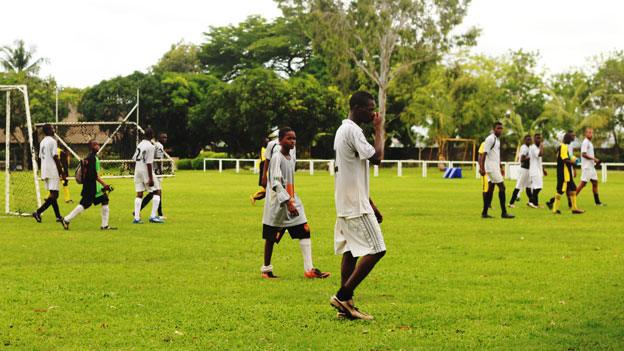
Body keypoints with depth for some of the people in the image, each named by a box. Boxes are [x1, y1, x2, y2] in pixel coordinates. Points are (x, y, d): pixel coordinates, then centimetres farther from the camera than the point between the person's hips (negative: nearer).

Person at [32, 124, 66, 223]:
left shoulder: (42, 142, 14)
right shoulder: (52, 141, -11)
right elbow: (55, 157, -15)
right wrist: (62, 173, -12)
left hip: (44, 171, 9)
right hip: (53, 172, -9)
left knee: (53, 194, 13)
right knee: (54, 195, -9)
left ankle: (58, 216, 16)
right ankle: (38, 212, -19)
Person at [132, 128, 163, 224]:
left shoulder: (139, 144, 9)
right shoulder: (150, 146, -14)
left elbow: (134, 158, 14)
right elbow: (148, 163, -18)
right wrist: (150, 178, -17)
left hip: (137, 170, 8)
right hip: (146, 171, -8)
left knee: (139, 194, 9)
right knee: (157, 191, 2)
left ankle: (136, 218, 4)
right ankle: (153, 216, -4)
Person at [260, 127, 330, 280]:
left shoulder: (292, 158, 11)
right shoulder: (277, 158, -13)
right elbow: (276, 183, -22)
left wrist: (293, 201, 19)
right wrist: (287, 202, -29)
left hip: (292, 202, 7)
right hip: (277, 204, -7)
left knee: (305, 231, -5)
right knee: (271, 237, 5)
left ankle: (309, 269, -9)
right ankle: (266, 269, 19)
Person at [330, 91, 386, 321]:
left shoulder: (344, 130, 17)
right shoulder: (353, 131, -15)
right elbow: (377, 157, -22)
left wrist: (371, 205, 22)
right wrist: (379, 129, -8)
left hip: (346, 204, 10)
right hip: (356, 205, -10)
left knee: (350, 251, 9)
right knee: (375, 249, -10)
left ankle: (346, 306, 9)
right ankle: (343, 296, -9)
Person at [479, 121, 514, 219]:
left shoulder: (497, 139, 16)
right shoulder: (490, 139, -13)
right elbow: (484, 154, -18)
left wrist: (501, 167, 24)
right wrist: (482, 168, -22)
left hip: (496, 167, 10)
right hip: (491, 168, -10)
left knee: (491, 188, 9)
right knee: (502, 187, -9)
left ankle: (484, 213, 11)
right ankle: (504, 212, -6)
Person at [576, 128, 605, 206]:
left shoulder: (590, 143, 18)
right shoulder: (585, 142, -12)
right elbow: (583, 154, -20)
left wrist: (596, 160, 9)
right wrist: (593, 158, -20)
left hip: (591, 167, 10)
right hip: (586, 167, -10)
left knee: (595, 183, 9)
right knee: (583, 183, -10)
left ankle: (597, 202, 13)